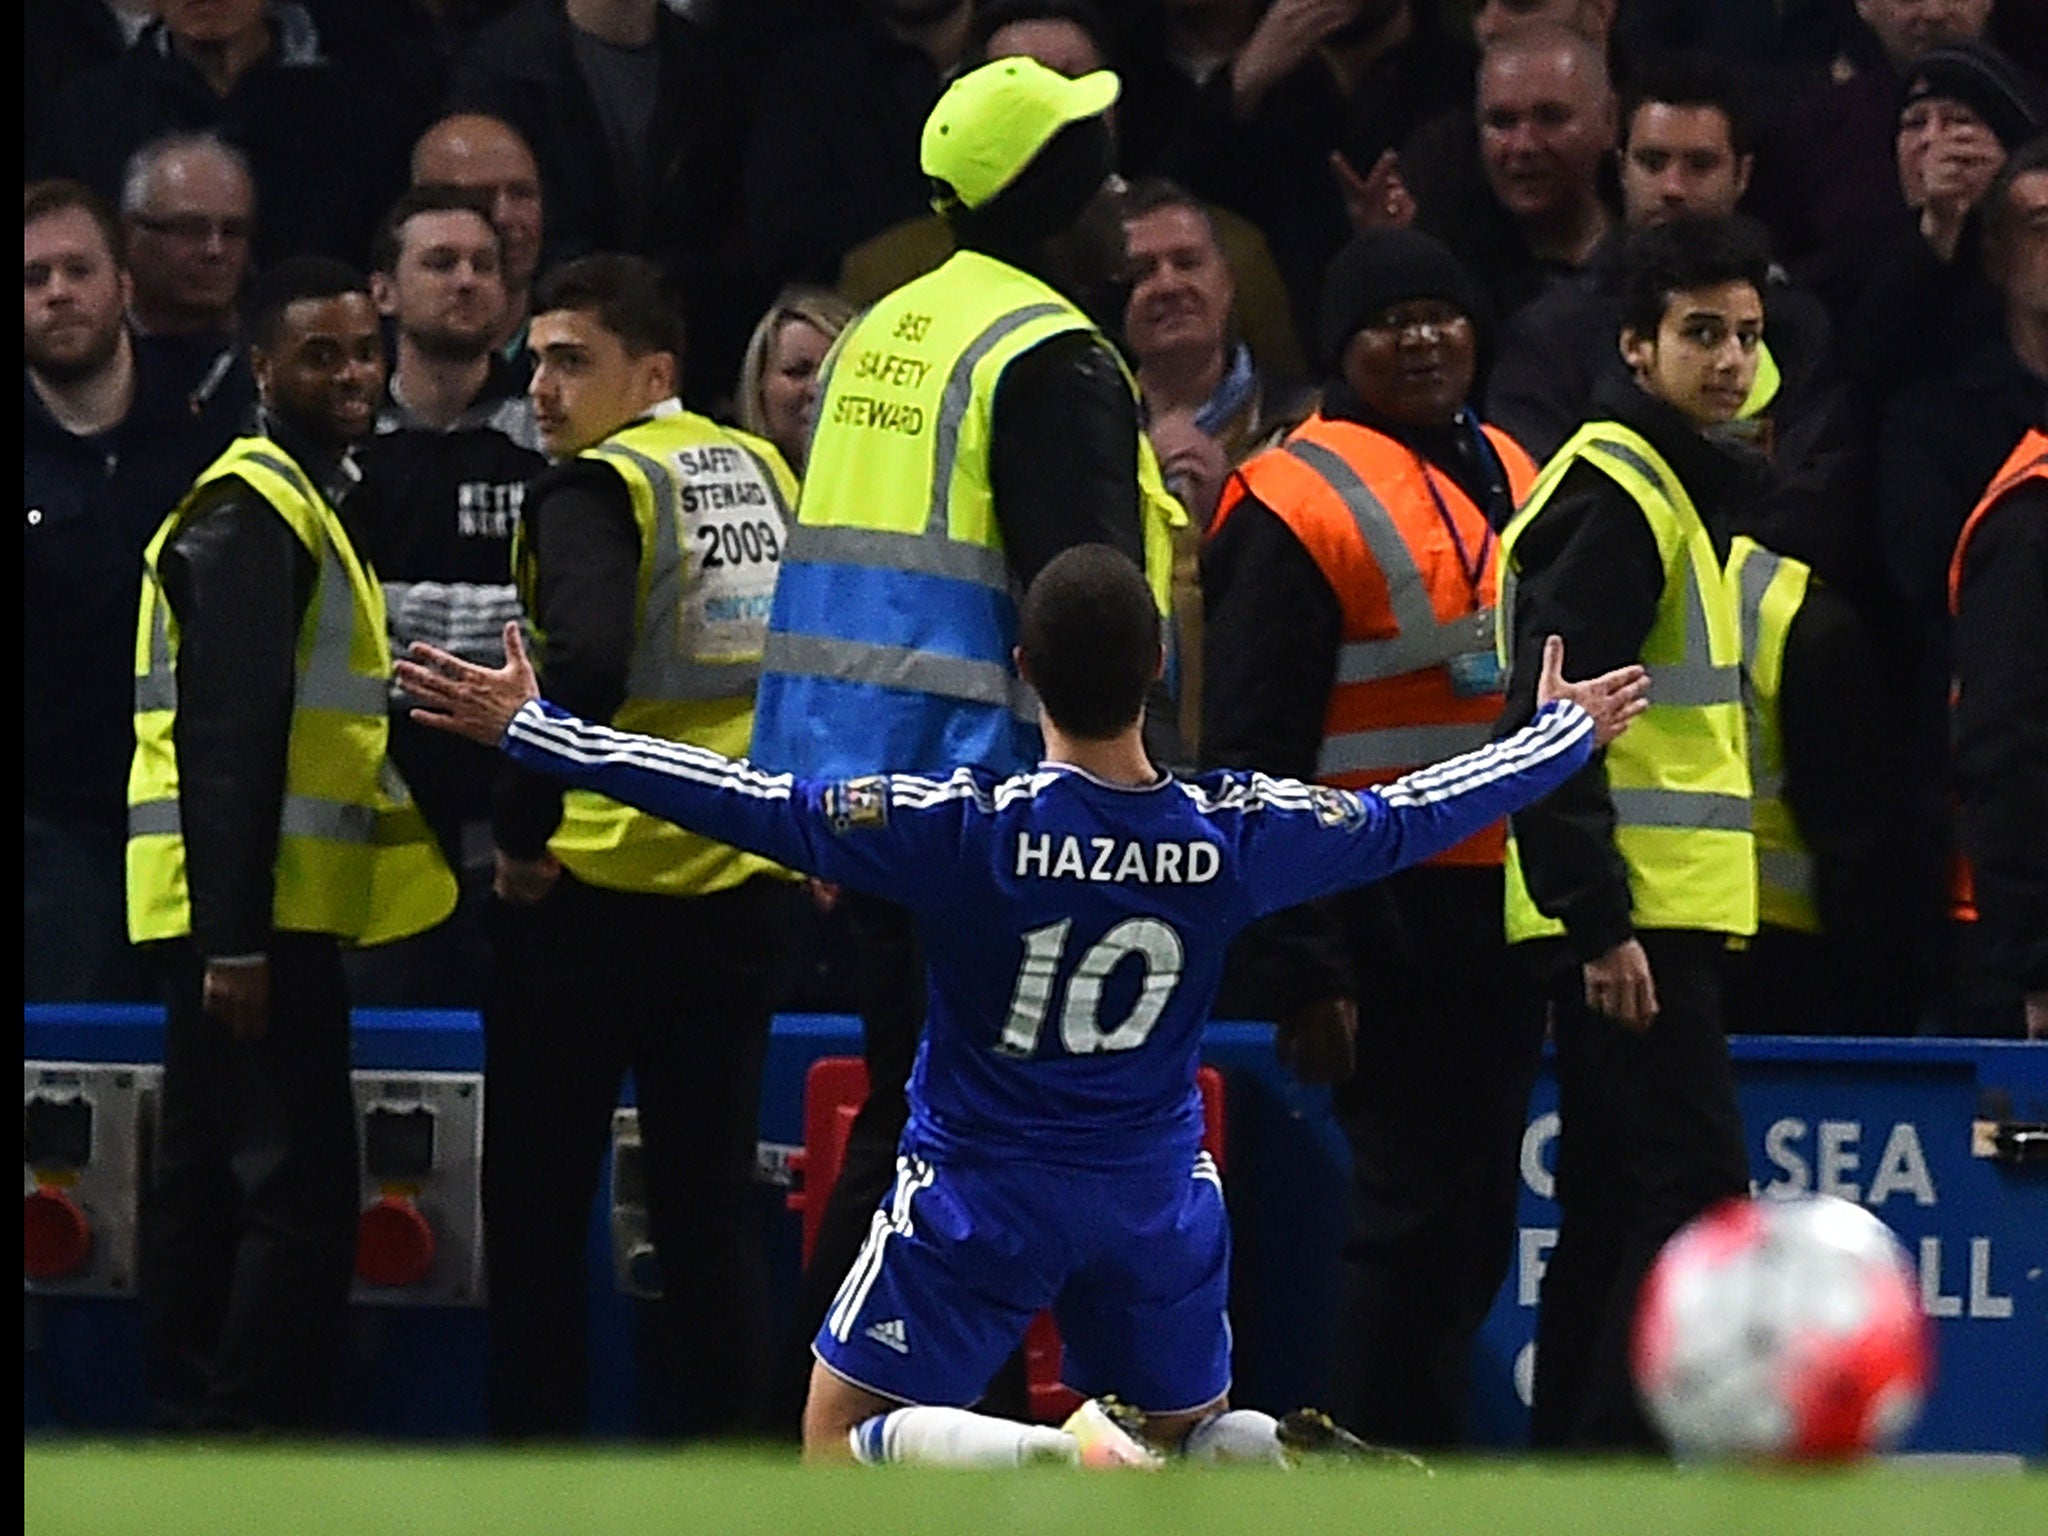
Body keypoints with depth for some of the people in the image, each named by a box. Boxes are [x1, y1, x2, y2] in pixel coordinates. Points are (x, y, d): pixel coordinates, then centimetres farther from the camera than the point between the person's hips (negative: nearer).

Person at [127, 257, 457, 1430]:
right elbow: (225, 743, -20)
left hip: (238, 911, 11)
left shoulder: (305, 501, 19)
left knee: (211, 1184, 13)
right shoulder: (255, 516, -13)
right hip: (254, 911, -11)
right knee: (299, 1192, -12)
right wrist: (235, 938, -25)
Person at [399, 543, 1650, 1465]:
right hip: (1160, 1196, 3)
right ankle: (1299, 1469, -17)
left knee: (842, 1443, 3)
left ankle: (1066, 1461, -26)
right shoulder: (1238, 834, -10)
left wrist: (527, 728, -12)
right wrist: (1568, 731, 25)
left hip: (981, 1194, -3)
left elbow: (755, 803, -18)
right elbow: (1415, 816, 6)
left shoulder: (961, 827, -19)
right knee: (1196, 1433, 22)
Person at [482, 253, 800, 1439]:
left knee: (539, 1195, 5)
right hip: (745, 883, 6)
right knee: (711, 1195, 10)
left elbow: (587, 667, -27)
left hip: (594, 882, -6)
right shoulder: (766, 476, 8)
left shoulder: (597, 488, -12)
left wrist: (522, 824, -18)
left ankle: (538, 1443, 7)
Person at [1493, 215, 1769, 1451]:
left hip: (1653, 913, 10)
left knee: (1614, 1208, 12)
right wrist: (1598, 922, -23)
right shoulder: (1616, 492, -13)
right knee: (1695, 1197, -12)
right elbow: (1550, 722, -20)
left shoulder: (1677, 488, 19)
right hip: (1633, 919, -10)